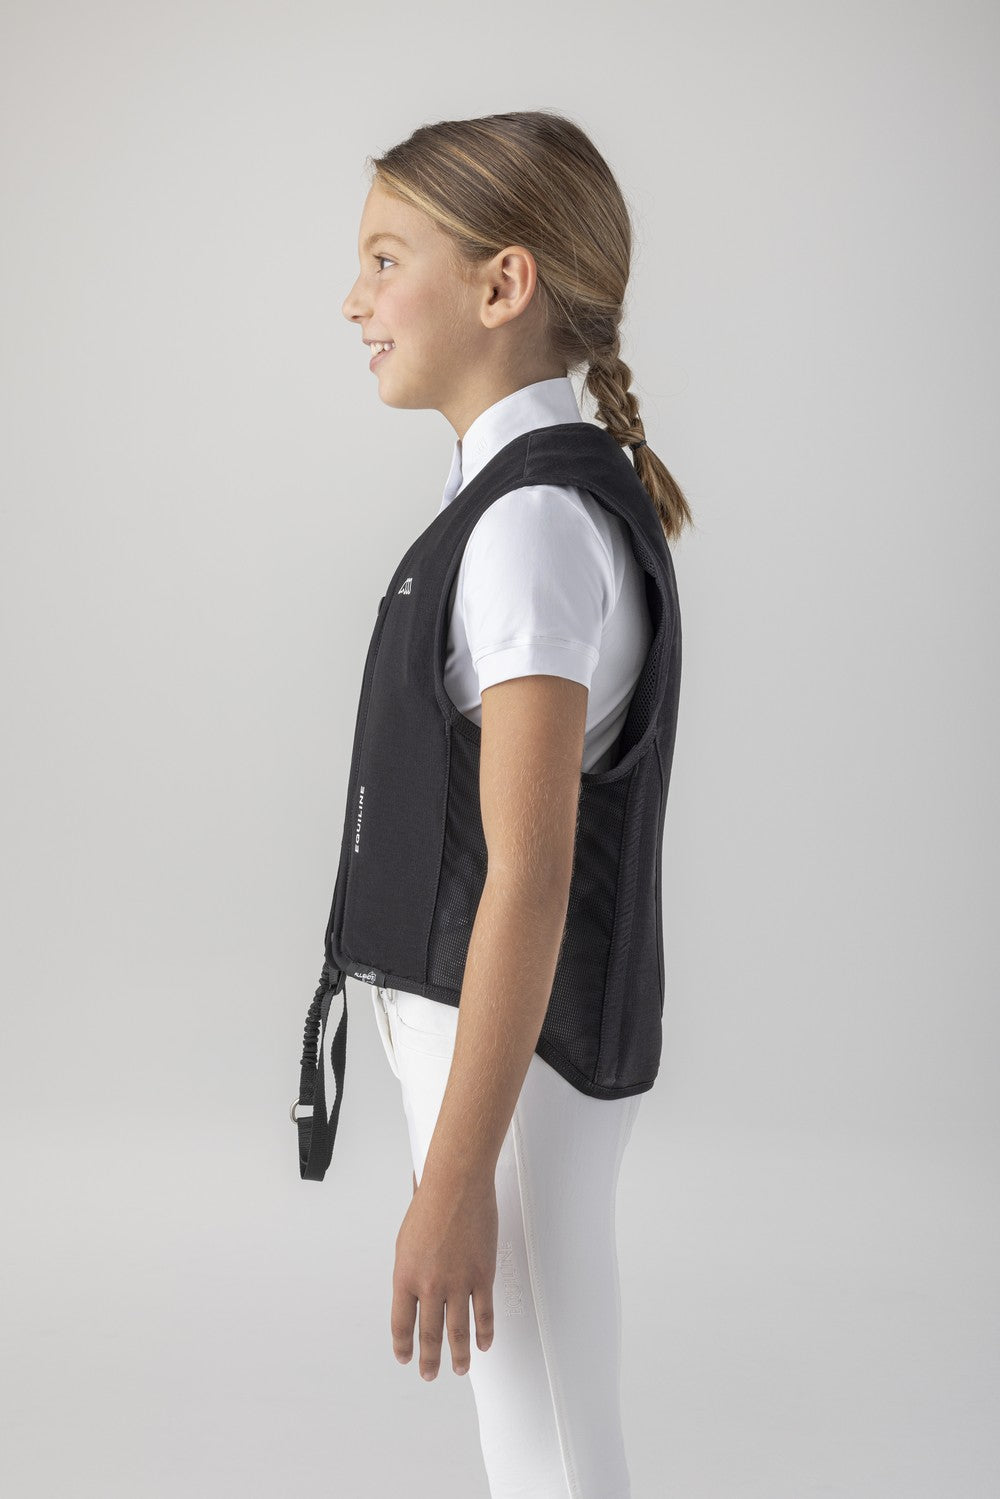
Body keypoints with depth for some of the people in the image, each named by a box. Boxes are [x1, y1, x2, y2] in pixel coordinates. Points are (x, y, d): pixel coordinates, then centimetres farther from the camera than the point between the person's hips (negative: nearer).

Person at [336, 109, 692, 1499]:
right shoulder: (563, 496, 9)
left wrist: (456, 1179, -22)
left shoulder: (530, 525, -21)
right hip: (481, 1020, 10)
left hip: (513, 1045, -10)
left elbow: (529, 877, -24)